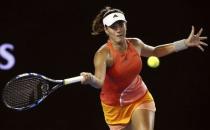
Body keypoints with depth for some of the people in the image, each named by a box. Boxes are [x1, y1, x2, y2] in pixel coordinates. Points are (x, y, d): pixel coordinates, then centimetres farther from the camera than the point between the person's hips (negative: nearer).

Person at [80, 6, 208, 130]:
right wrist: (90, 79, -70)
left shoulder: (135, 44, -10)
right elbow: (99, 82, -45)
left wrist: (186, 43, 6)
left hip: (141, 99, 3)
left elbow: (154, 51, 12)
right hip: (115, 106, -2)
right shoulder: (103, 54, -27)